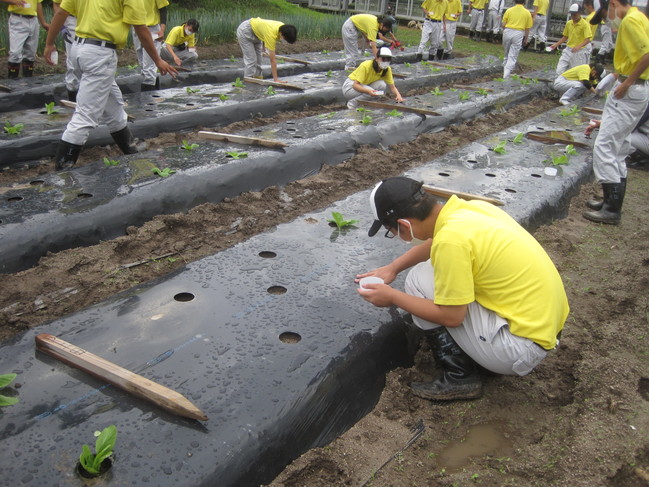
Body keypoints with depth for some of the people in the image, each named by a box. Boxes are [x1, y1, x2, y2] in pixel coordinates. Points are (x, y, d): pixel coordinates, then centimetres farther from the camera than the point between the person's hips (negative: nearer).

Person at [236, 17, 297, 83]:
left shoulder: (283, 27, -18)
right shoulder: (271, 34, -40)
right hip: (245, 31, -8)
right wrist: (276, 79, -35)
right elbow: (272, 60, -37)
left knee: (258, 59, 7)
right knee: (251, 60, -13)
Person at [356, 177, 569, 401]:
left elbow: (451, 316, -18)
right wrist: (393, 267, 17)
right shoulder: (468, 207, -1)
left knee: (419, 281, -6)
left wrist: (392, 297, -8)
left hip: (521, 347, -9)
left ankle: (459, 377, 2)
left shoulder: (451, 239, -26)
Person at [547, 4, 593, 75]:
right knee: (559, 71, -3)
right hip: (568, 50, 5)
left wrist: (578, 46, -33)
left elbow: (588, 39, -16)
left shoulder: (585, 24, -10)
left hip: (578, 52, -5)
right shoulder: (568, 23, 8)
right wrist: (556, 44, 9)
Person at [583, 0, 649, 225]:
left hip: (630, 91, -11)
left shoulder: (630, 20, -15)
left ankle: (612, 209, -7)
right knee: (618, 147, 16)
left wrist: (627, 83, -19)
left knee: (604, 145, -10)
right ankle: (613, 200, 25)